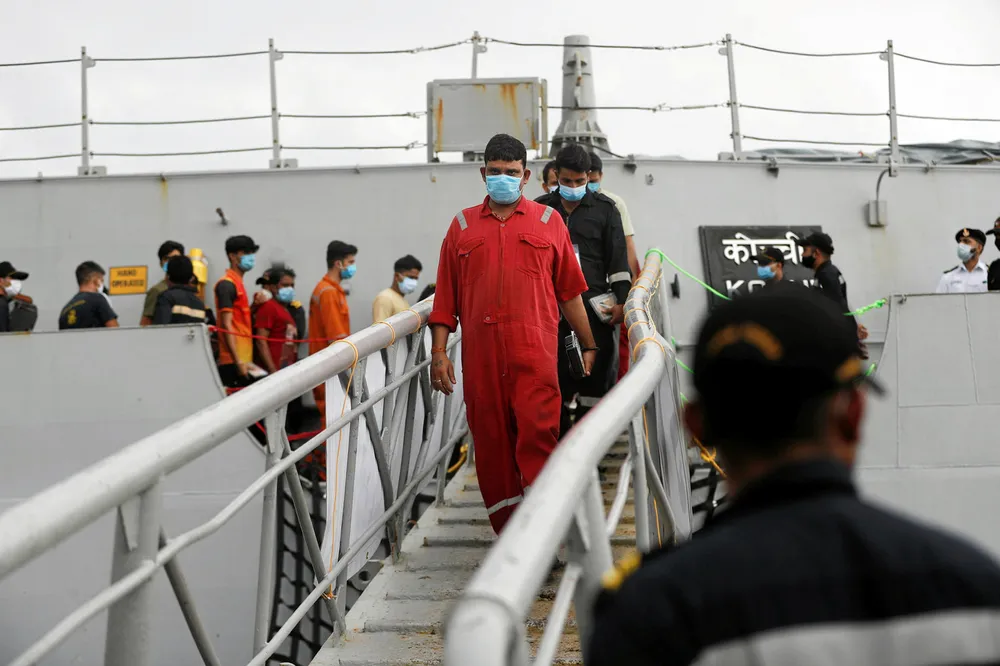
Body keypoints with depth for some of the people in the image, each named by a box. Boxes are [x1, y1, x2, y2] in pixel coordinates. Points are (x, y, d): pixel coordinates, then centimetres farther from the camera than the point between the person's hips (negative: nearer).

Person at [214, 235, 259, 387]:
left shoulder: (237, 283, 19)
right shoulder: (226, 285, -9)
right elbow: (227, 325, -17)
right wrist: (238, 361, -21)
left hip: (243, 360, 9)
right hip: (233, 362, -9)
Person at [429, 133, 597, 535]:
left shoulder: (548, 222, 12)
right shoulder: (463, 226, 15)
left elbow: (570, 290, 13)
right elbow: (446, 296, 13)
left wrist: (589, 345, 12)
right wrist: (438, 352, 5)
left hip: (535, 352, -2)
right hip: (480, 355, 2)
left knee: (538, 434, -13)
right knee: (491, 442, 4)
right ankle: (507, 533, 14)